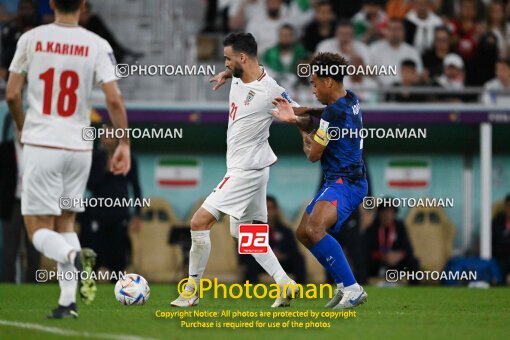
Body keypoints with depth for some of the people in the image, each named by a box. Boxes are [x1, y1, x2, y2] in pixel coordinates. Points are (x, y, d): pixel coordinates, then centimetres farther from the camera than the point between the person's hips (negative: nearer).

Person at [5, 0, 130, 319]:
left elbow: (12, 94, 1)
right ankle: (68, 301, 7)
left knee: (39, 229, 3)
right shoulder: (97, 45, -2)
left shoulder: (31, 39, -2)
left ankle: (72, 256, -30)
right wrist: (124, 143, 0)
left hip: (42, 145, -2)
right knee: (66, 220, 17)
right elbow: (114, 99, -9)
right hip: (79, 146, 2)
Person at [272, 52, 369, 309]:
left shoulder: (335, 112, -18)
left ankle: (352, 290, -32)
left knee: (315, 229, -33)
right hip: (338, 181, 11)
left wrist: (304, 132, 11)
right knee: (303, 233, 17)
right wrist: (295, 117, 17)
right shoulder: (350, 100, 10)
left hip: (344, 184, -11)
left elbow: (313, 154, -9)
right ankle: (343, 287, 22)